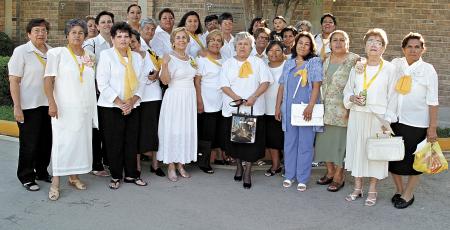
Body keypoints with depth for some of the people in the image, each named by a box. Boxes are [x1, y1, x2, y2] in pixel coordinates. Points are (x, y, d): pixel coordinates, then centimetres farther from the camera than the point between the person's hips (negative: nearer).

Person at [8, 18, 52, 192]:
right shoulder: (21, 51, -6)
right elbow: (13, 81, -9)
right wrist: (17, 107, -14)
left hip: (48, 104, 5)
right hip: (29, 106, -5)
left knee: (46, 141, 12)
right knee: (29, 143, 4)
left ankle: (42, 171, 29)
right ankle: (26, 177, 18)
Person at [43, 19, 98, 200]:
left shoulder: (90, 57, 11)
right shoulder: (57, 53, -3)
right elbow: (48, 79, -7)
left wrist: (93, 107, 13)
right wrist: (52, 102, -17)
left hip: (85, 108, 5)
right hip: (64, 107, -5)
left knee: (81, 141, 8)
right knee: (62, 142, -5)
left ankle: (74, 176, 21)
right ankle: (55, 182, 1)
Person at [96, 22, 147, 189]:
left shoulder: (136, 57, 11)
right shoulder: (106, 55, -3)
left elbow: (141, 82, 9)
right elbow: (103, 84, -10)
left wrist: (132, 101, -6)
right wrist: (120, 103, -14)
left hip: (132, 107, 4)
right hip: (111, 107, -4)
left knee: (132, 141, 6)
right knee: (114, 143, 1)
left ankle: (131, 174, 18)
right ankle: (115, 176, 14)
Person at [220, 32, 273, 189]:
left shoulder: (258, 62, 8)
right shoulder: (228, 63, 11)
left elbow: (265, 82, -1)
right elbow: (224, 85, 1)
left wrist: (253, 97, -16)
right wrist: (237, 98, -15)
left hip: (254, 108, -1)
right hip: (232, 108, 2)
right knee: (234, 139, 5)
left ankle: (247, 172, 3)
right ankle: (238, 167, 26)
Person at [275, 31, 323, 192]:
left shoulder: (315, 62, 2)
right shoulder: (288, 63, 14)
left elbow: (316, 86, -7)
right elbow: (282, 86, 14)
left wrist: (310, 107, -18)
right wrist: (278, 106, 7)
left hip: (306, 109, -3)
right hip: (289, 109, 4)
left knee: (305, 144, 0)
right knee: (289, 142, 8)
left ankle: (302, 179, 7)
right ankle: (289, 175, 18)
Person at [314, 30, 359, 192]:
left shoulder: (354, 60, -7)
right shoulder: (326, 60, 11)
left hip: (343, 109, -6)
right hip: (326, 108, 6)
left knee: (340, 140, -1)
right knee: (325, 139, 9)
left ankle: (339, 177, 11)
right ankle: (330, 172, 23)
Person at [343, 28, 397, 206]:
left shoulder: (389, 69, -3)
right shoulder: (357, 68, 7)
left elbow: (392, 97, -3)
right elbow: (347, 90, 13)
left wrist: (387, 120, -9)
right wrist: (353, 98, -10)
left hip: (378, 117, -3)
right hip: (357, 116, 3)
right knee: (357, 149, 8)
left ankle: (372, 191, 17)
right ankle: (357, 188, 22)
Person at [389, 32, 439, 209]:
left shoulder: (428, 70, -5)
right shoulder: (395, 64, 2)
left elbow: (432, 101, -6)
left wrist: (433, 127, -9)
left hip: (416, 122, -3)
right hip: (395, 120, 3)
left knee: (413, 160, 7)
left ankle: (408, 194, 24)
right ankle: (399, 189, 30)